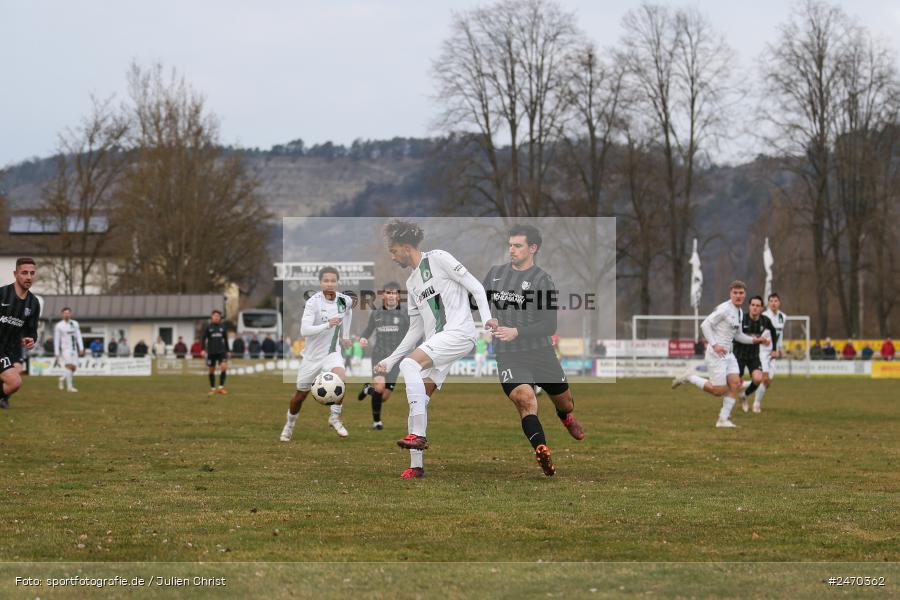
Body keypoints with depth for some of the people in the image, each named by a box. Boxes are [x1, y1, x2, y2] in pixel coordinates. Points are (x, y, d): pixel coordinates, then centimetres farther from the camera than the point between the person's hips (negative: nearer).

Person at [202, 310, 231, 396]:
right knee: (211, 370, 4)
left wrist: (228, 351, 15)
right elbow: (204, 339, -3)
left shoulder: (222, 327, 8)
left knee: (224, 367, -17)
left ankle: (221, 387, -9)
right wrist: (202, 349, -15)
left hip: (221, 351, 1)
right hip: (211, 352, -1)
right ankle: (212, 389, 17)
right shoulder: (208, 327, 0)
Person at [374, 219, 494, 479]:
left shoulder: (438, 259, 0)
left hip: (459, 333, -8)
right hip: (436, 344, 8)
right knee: (419, 399, 1)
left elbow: (475, 287, -4)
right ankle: (416, 465, 5)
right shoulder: (412, 283, 23)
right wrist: (390, 360, 20)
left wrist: (487, 319, -18)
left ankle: (419, 435, -29)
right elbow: (416, 329, 25)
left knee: (409, 364, -27)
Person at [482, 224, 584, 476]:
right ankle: (542, 452, -33)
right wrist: (490, 320, 3)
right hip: (507, 354, 1)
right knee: (525, 399, -27)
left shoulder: (543, 280, -5)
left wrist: (517, 332, -22)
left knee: (565, 404, 14)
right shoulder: (495, 273, 8)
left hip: (541, 351, -1)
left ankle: (566, 418, 52)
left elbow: (550, 325, -10)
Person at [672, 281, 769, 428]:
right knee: (719, 390, -8)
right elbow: (705, 325, -17)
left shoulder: (740, 312, 13)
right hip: (716, 353, -8)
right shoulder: (724, 309, -14)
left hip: (728, 353, 8)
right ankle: (689, 378, 10)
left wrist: (754, 340, 12)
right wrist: (714, 345, -24)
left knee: (735, 384, -3)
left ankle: (723, 419, 5)